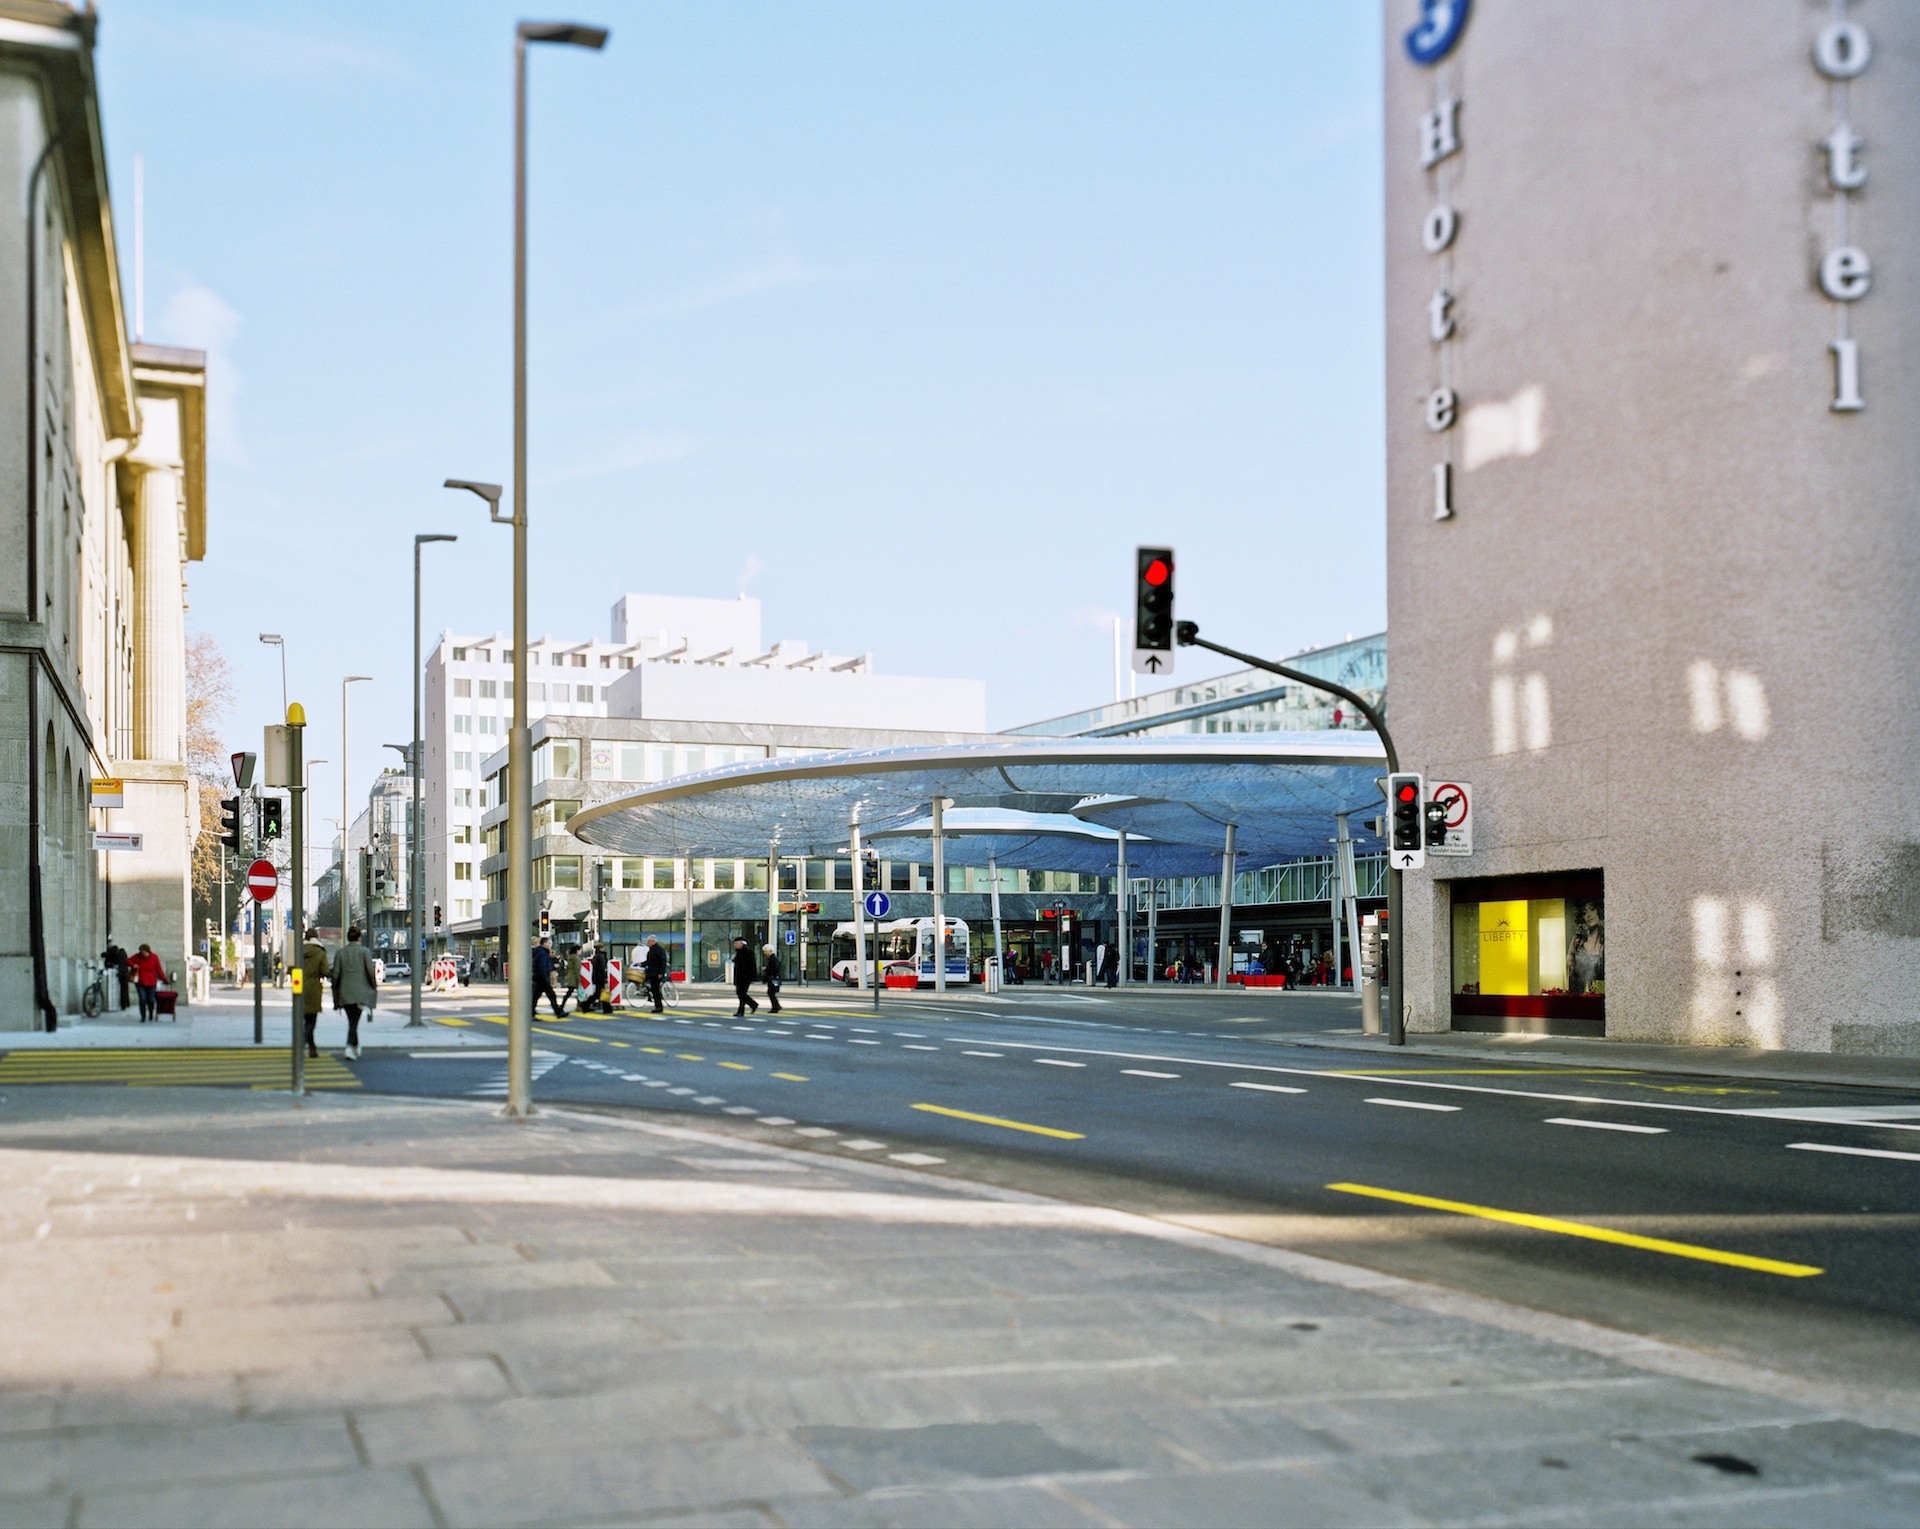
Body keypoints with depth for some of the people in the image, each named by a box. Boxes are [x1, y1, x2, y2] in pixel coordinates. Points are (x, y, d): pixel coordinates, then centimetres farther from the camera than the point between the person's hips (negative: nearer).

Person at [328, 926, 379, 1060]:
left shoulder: (339, 952, 4)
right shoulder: (365, 951, -3)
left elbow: (336, 974, 3)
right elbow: (371, 972, -6)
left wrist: (335, 994, 9)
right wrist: (375, 988, 6)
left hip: (344, 993, 3)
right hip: (360, 992, -3)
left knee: (352, 1021, 16)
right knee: (354, 1022, -4)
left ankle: (356, 1047, 23)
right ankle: (350, 1047, -21)